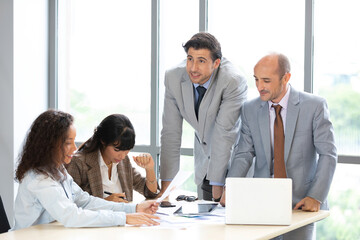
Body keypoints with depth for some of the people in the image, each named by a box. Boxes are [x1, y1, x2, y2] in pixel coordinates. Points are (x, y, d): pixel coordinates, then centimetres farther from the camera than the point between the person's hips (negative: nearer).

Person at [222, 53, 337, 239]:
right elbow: (244, 154, 3)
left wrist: (315, 197, -16)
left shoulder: (314, 106, -4)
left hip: (300, 202, -2)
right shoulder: (250, 110, 6)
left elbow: (327, 154, -5)